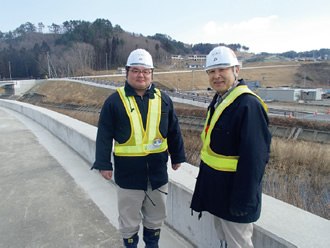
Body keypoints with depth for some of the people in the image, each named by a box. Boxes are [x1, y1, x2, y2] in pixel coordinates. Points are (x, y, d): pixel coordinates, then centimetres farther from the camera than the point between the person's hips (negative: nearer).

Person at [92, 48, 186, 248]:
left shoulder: (163, 100, 3)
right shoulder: (115, 101, -5)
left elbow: (174, 131, 10)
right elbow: (104, 136, -3)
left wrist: (177, 157, 13)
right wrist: (104, 164, -5)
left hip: (158, 171, 3)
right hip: (128, 173, -2)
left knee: (156, 218, 20)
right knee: (129, 220, 14)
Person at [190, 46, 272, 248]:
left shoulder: (248, 105, -23)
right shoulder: (219, 100, 7)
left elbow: (254, 158, -24)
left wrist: (243, 201, -21)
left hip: (233, 191, -9)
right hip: (216, 189, 9)